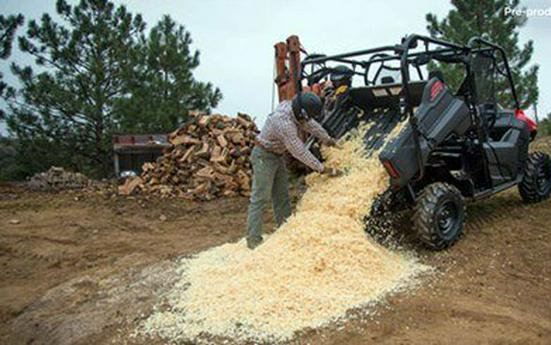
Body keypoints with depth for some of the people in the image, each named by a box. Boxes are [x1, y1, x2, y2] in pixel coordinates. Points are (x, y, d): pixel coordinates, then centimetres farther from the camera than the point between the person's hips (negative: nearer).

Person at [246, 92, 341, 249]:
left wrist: (329, 140, 21)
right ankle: (253, 239, -4)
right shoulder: (284, 123, -32)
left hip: (277, 156, 10)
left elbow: (312, 125, 11)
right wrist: (323, 169, -23)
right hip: (264, 156, -10)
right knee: (260, 198, -8)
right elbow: (300, 151, -29)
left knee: (281, 195, 13)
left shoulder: (291, 107, -5)